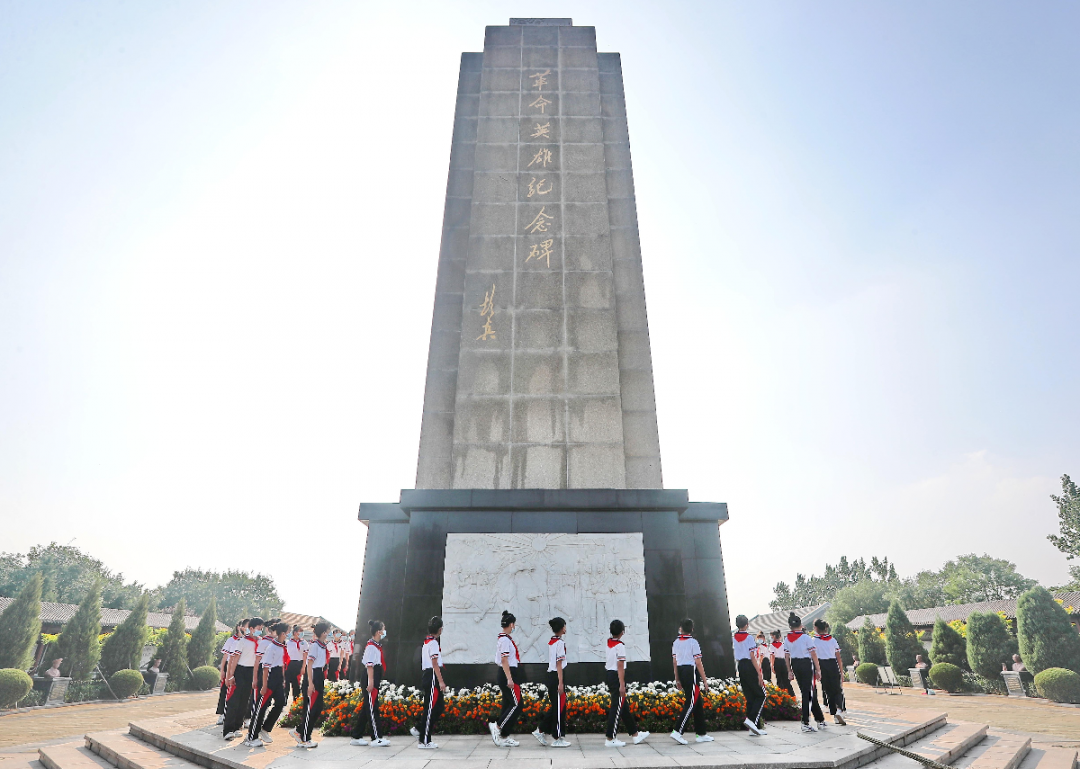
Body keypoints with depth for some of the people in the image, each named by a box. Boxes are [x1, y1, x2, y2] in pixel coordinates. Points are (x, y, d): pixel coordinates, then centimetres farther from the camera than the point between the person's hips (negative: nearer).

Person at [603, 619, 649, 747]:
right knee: (617, 708, -2)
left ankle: (635, 734, 28)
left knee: (624, 706, 17)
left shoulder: (609, 642, 6)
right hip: (616, 676, -9)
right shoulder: (620, 646, -17)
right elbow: (620, 666, -20)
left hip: (608, 673, 9)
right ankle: (610, 739, 3)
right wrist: (622, 685, -19)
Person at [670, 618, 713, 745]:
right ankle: (677, 732, -12)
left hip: (681, 671, 7)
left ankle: (701, 733, 19)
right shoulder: (693, 642, -9)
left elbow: (674, 662, 12)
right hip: (691, 673, -7)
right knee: (691, 703, -5)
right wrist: (705, 680, -4)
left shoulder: (676, 642, 10)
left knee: (697, 702, 15)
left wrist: (677, 679, 20)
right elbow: (698, 663, -11)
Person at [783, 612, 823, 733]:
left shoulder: (787, 639, 3)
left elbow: (786, 657, 5)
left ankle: (820, 719, 23)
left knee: (806, 692, 14)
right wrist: (818, 670, -1)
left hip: (795, 665, 5)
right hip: (806, 665, -5)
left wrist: (790, 671, 13)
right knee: (807, 693, 1)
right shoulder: (806, 638, -10)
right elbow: (813, 655, -10)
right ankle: (805, 723, -1)